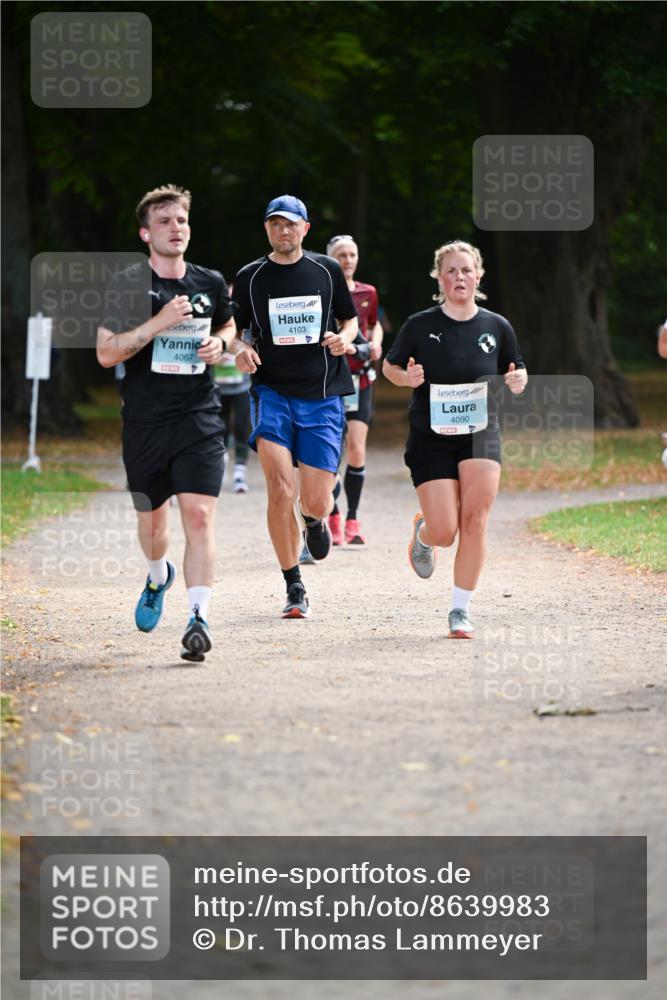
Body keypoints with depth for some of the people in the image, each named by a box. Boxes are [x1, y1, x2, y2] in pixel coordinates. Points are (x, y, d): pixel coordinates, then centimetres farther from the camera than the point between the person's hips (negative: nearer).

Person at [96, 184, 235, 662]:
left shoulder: (212, 284, 6)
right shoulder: (128, 285, -4)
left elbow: (228, 324, 26)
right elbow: (106, 353, -10)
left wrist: (220, 343, 3)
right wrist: (159, 323, -20)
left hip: (199, 420, 0)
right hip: (145, 422, 0)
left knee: (199, 514, -15)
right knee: (152, 519, 14)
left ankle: (199, 619, -18)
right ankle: (159, 576, 48)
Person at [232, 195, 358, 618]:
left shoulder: (327, 270, 6)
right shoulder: (250, 277, 4)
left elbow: (351, 319, 17)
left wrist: (344, 338, -6)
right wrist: (241, 350, -10)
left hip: (323, 396, 1)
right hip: (272, 392, -1)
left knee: (316, 502, -3)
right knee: (280, 491, -17)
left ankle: (315, 521, 38)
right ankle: (294, 589, -4)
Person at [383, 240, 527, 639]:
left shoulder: (497, 327, 1)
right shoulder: (420, 325, -6)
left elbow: (516, 372, 14)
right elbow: (390, 366, 6)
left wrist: (519, 381, -10)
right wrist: (408, 377, -16)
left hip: (481, 436, 2)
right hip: (431, 438, -2)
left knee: (475, 522, -12)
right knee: (444, 532, -7)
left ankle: (461, 609, 0)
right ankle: (422, 531, 32)